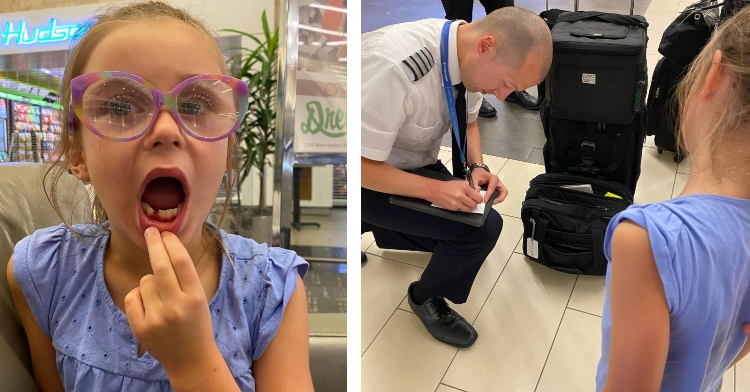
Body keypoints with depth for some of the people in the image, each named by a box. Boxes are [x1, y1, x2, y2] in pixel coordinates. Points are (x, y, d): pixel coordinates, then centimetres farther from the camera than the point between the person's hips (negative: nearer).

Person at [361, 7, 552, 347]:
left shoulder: (467, 55, -13)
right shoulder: (395, 68, -38)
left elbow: (468, 124, 5)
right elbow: (362, 165, -29)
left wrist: (476, 168, -12)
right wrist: (434, 190, -33)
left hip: (416, 163, 8)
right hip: (373, 175, -8)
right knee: (481, 229, -19)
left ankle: (376, 223, 25)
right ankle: (426, 297, 8)